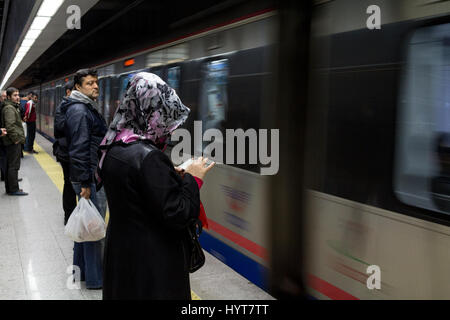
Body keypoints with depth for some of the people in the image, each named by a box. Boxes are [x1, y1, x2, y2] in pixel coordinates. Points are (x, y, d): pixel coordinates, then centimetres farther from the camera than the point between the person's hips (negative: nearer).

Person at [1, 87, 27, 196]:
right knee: (13, 166, -6)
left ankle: (10, 188, 22)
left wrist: (18, 138, 18)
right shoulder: (9, 108, -14)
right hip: (13, 142, -10)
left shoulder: (13, 107, 18)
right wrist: (15, 139, -20)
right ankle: (13, 190, -1)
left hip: (13, 142, 10)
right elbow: (10, 126, -25)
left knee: (10, 166, 14)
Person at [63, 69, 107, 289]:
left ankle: (81, 270, 31)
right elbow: (79, 149, -22)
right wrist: (85, 183, -23)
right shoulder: (79, 110, -16)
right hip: (90, 180, -11)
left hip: (94, 177, 11)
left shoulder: (87, 108, 17)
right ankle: (94, 279, 7)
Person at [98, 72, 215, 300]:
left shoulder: (113, 149, 2)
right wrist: (193, 179, -11)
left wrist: (170, 176, 7)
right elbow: (177, 214, -24)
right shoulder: (149, 157, -26)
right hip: (153, 260, -8)